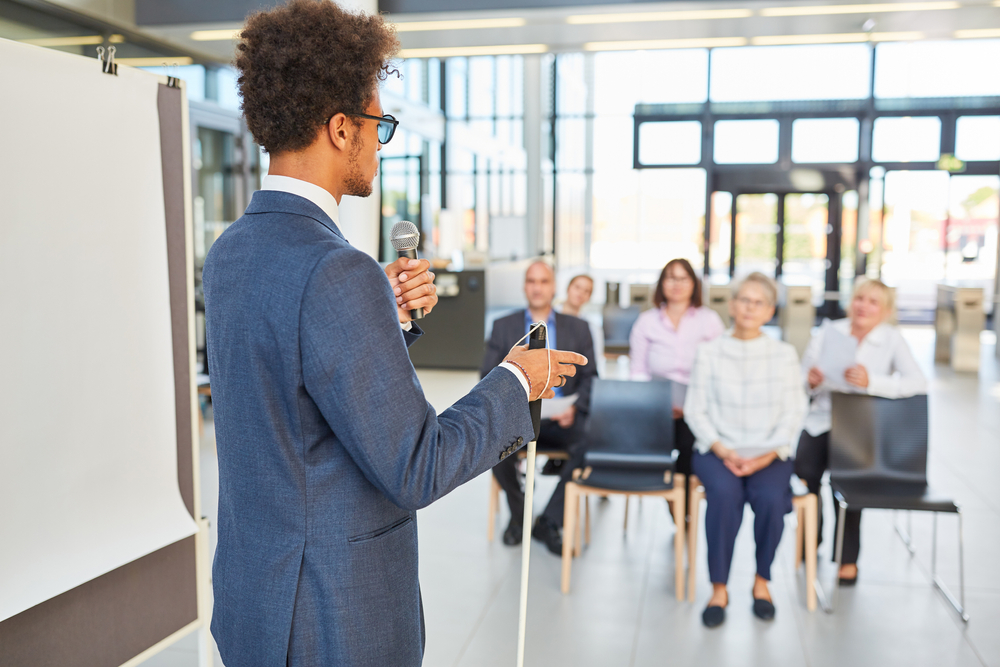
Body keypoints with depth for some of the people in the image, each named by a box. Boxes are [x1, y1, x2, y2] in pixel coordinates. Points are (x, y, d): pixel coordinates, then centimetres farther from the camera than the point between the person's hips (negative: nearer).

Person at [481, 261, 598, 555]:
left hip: (561, 418, 0)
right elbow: (488, 377, 7)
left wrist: (575, 407, -13)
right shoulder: (503, 326, 13)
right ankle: (518, 515, -3)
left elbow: (590, 377, 7)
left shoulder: (578, 328, 14)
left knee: (588, 443, -32)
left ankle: (548, 523, -14)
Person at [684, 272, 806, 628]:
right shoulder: (709, 352, 6)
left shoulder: (784, 354, 9)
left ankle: (762, 581, -5)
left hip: (770, 453, 1)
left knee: (770, 497, -30)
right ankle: (719, 588, -18)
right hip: (717, 449, -1)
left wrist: (769, 454, -13)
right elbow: (695, 409, 1)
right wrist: (723, 451, -12)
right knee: (725, 494, -32)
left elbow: (794, 411, 2)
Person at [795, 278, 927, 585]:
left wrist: (871, 381, -25)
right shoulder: (826, 333, 7)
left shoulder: (892, 339, 2)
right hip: (822, 420, 2)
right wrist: (811, 383, -15)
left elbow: (918, 384, -12)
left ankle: (848, 557, -8)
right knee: (804, 467, -21)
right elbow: (801, 385, 8)